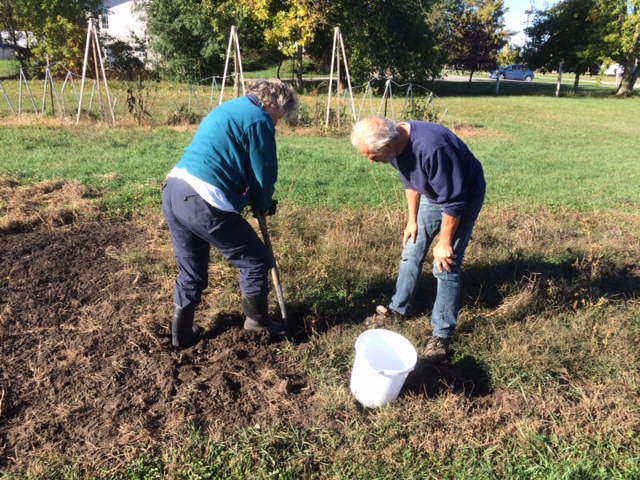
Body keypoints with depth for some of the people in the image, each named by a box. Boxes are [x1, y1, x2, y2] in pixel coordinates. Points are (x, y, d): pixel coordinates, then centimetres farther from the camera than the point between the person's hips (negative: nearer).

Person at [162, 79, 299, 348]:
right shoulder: (259, 120, -5)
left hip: (173, 192, 10)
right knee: (256, 261, 10)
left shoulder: (229, 109, 24)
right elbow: (264, 176, -5)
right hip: (203, 202, -10)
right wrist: (264, 206, 16)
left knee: (190, 273, 23)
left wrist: (255, 202, 22)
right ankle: (257, 320, 28)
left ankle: (181, 334, 34)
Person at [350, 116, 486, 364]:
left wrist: (445, 242, -21)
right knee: (411, 252, 11)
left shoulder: (431, 148, -39)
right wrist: (412, 221, 7)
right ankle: (399, 309, 29)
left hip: (464, 197, -7)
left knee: (445, 266, -7)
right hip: (432, 195, 8)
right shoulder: (395, 143, -14)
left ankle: (442, 335, 8)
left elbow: (453, 201, -30)